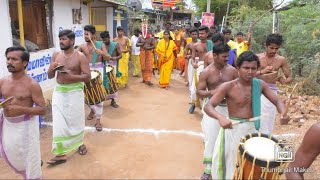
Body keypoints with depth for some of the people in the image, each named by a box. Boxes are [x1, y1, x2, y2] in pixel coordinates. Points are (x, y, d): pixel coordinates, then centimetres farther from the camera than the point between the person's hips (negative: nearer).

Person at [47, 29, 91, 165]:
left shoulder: (80, 57, -9)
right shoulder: (56, 55, 4)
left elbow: (87, 77, -13)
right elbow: (50, 76, 7)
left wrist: (71, 75, -25)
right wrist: (52, 69, -14)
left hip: (75, 92, -3)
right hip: (59, 92, 3)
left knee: (76, 120, 12)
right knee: (59, 123, 1)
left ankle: (80, 143, 38)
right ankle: (61, 154, 10)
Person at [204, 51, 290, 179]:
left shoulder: (260, 84, -2)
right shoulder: (227, 87, -16)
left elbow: (277, 101, 2)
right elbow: (208, 106, -21)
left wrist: (283, 114, -20)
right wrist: (220, 117, -42)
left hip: (252, 129, 4)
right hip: (233, 129, -4)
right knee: (230, 165, 9)